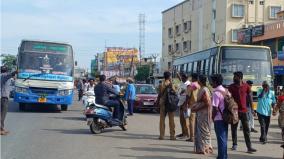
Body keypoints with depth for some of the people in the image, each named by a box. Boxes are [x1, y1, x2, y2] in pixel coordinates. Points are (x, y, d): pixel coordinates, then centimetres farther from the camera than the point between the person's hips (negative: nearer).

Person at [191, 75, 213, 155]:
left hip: (204, 113, -10)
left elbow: (206, 103, -22)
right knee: (199, 130, 13)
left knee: (203, 130, -2)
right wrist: (194, 106, 8)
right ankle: (201, 148, 21)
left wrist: (196, 108, -17)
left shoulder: (204, 90, -18)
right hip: (200, 113, 10)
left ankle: (204, 148, 5)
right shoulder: (201, 89, 11)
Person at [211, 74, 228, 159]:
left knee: (221, 139, -2)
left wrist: (212, 117, -5)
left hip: (219, 119, -8)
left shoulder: (216, 93, -16)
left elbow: (215, 108, -20)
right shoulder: (225, 91, 10)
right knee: (224, 138, 16)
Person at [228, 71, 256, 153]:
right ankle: (234, 144, 21)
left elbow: (250, 97, 6)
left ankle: (249, 147, -3)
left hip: (243, 110, 0)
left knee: (246, 130, -2)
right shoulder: (231, 87, -1)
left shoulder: (246, 86, 0)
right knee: (234, 128, 8)